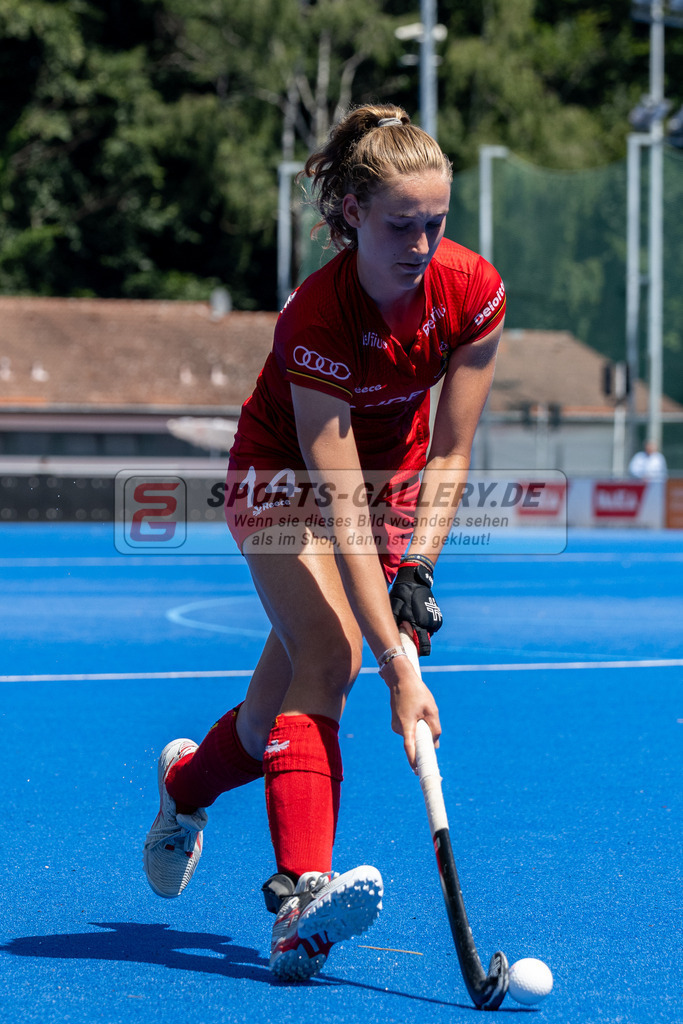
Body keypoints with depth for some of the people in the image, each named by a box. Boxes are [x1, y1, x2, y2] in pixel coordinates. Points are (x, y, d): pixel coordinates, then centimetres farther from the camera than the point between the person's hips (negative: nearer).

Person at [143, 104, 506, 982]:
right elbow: (340, 507, -38)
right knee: (329, 649, -30)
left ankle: (188, 780, 36)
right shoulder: (315, 317, -35)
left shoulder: (473, 292, -22)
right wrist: (396, 665, -43)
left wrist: (416, 566, -24)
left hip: (397, 480, 4)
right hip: (284, 474, -4)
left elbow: (449, 452, -11)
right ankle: (301, 896, -38)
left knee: (278, 709, 2)